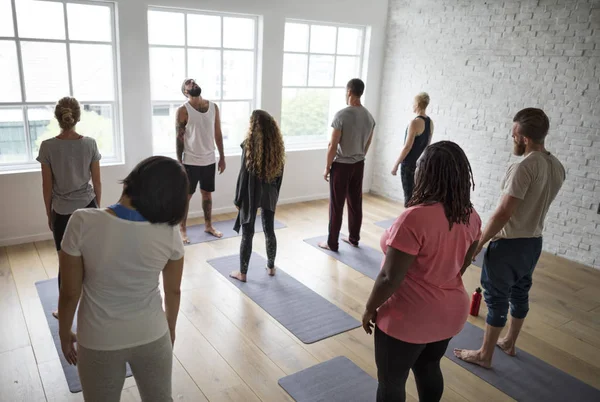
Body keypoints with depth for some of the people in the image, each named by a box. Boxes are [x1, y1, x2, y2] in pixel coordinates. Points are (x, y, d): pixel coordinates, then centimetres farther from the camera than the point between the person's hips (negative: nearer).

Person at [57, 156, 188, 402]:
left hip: (99, 342, 0)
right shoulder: (169, 232, -18)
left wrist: (64, 335, 5)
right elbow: (173, 292, -4)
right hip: (153, 337, 1)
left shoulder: (83, 223, -24)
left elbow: (70, 293, -13)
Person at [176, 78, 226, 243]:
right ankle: (183, 230, 17)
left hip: (209, 160, 4)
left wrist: (222, 157, 8)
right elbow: (179, 138, -9)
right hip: (191, 161, -4)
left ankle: (208, 226, 30)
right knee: (186, 196, 5)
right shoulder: (183, 110, -9)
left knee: (207, 194, 15)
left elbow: (217, 133, 9)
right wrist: (179, 163, -12)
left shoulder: (213, 107, 4)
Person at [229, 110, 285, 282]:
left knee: (247, 234, 4)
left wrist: (238, 199, -5)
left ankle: (242, 273, 14)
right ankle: (271, 267, 29)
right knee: (269, 231, 16)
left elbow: (244, 174, -13)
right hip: (269, 194, 5)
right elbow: (279, 172, 6)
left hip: (252, 194, -4)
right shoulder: (277, 145, 0)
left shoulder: (249, 144, -15)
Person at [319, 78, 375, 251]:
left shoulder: (342, 115, -18)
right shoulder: (369, 117, 3)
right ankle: (354, 238, 27)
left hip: (341, 165, -6)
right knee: (355, 203, 15)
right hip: (359, 165, 6)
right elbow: (367, 144, 13)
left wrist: (327, 167, -7)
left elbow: (333, 145, -17)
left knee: (336, 206, 2)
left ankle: (332, 243, 10)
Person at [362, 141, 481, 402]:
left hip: (409, 318, -7)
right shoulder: (470, 216, -4)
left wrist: (370, 309, -9)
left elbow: (390, 278, -25)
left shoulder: (415, 218, -29)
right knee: (429, 368, 29)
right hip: (450, 312, 7)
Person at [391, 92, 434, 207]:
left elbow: (407, 147, -18)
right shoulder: (430, 122, 7)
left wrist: (396, 164, -11)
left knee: (409, 195, -1)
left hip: (409, 164, -8)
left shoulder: (415, 122, -17)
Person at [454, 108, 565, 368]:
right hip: (534, 242, 9)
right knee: (520, 293, 21)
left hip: (509, 243, -8)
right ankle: (509, 343, 39)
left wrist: (479, 242, -17)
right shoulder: (558, 168, 3)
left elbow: (503, 213, -26)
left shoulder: (524, 167, -25)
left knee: (497, 298, 3)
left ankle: (485, 355, 16)